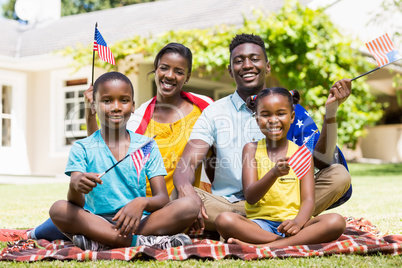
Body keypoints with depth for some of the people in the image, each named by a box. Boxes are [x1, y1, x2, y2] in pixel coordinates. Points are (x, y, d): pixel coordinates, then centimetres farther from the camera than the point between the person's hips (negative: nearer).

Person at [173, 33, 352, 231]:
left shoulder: (290, 110, 8)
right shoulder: (214, 113, 6)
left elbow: (321, 161, -4)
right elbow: (187, 164, -6)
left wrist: (331, 110, -18)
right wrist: (185, 188, -31)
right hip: (226, 205, -1)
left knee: (339, 175, -20)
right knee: (181, 200, -31)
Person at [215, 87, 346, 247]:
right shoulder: (251, 149, 8)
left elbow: (308, 199, 2)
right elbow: (250, 197, -4)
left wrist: (299, 221, -22)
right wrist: (273, 174, -24)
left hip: (292, 222, 1)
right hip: (260, 223, -1)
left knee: (336, 221, -27)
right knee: (224, 220, -31)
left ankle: (266, 246, -32)